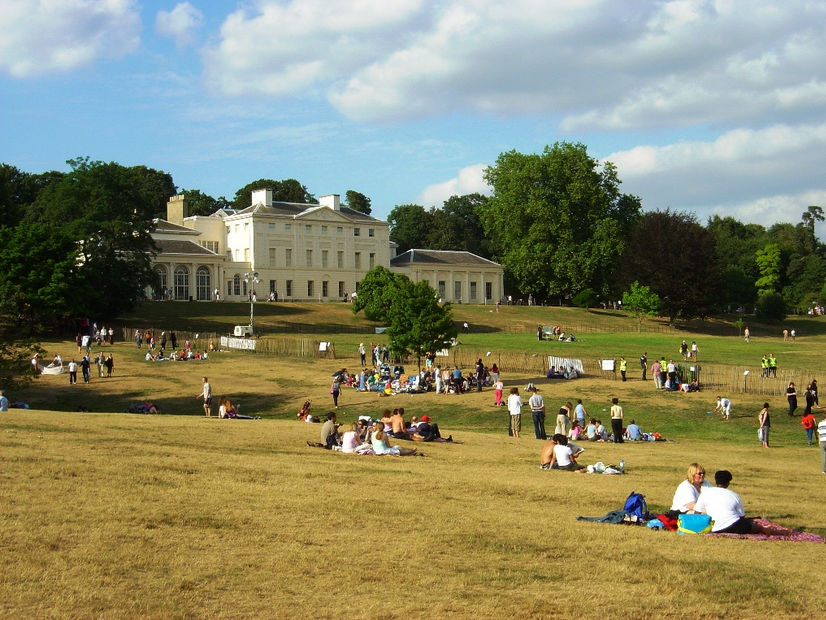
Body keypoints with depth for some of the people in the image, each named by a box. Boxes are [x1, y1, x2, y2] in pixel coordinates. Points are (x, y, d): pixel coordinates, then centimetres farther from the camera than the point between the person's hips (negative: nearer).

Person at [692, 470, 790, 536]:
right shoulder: (734, 495, 11)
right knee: (758, 527, 20)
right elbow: (742, 516, 16)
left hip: (715, 530, 0)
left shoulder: (705, 493, 11)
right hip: (735, 527, 0)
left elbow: (697, 513, 10)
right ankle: (783, 532, 30)